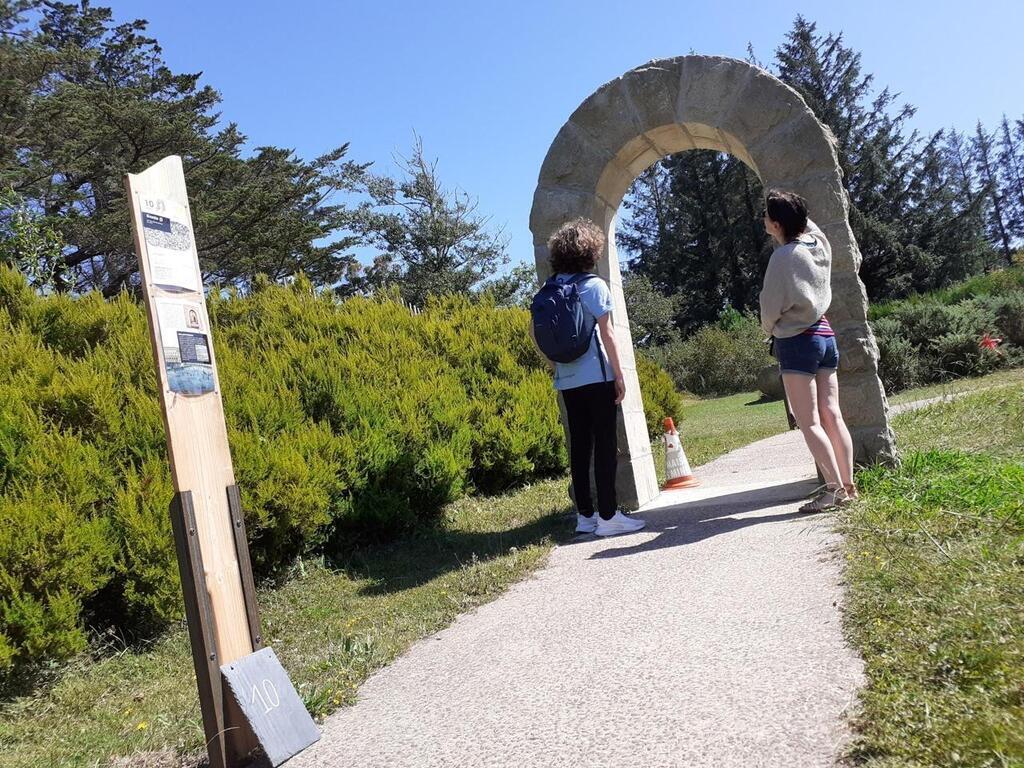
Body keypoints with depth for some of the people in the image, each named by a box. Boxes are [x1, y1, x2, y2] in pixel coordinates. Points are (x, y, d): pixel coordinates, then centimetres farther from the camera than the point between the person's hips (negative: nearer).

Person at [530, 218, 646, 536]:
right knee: (605, 445, 1)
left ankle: (585, 516, 17)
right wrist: (619, 375, -7)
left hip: (567, 380, 6)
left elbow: (535, 332, 11)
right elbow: (606, 333, -11)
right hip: (596, 377, -6)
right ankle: (608, 516, 3)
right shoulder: (594, 285, -8)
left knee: (579, 446, 11)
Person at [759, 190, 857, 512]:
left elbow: (771, 304, -11)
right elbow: (804, 223, 31)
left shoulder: (784, 256, -15)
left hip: (797, 341, -8)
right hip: (825, 336, 8)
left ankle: (834, 487, -9)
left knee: (809, 422, -6)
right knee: (831, 415, 7)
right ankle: (848, 485, 8)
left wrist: (769, 328, 7)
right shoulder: (819, 243, 6)